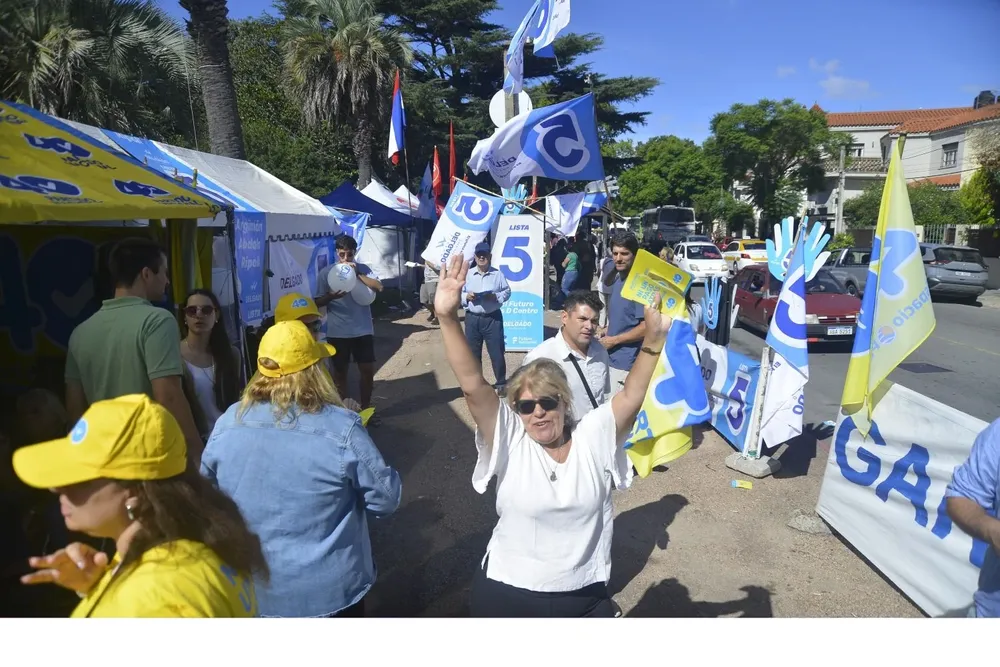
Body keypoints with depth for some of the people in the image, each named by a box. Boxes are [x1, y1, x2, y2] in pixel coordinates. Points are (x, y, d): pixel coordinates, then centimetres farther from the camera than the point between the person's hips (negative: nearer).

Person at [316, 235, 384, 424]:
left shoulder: (363, 269, 2)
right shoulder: (326, 273, -4)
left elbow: (379, 287, -12)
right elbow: (316, 302, -4)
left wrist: (358, 274, -19)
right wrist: (330, 296, -24)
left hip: (363, 330, 2)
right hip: (337, 332, -1)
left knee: (367, 369, 7)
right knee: (340, 372, 10)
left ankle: (365, 408, 25)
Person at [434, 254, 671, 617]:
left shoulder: (595, 436, -8)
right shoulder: (509, 440, -13)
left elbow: (632, 395, -19)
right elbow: (472, 385, -24)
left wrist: (654, 337, -34)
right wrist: (448, 318, -35)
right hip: (506, 592, 0)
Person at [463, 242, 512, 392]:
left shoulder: (497, 274, 1)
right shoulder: (467, 275, 6)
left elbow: (507, 291, 5)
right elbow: (458, 294, 8)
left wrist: (497, 297, -12)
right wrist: (466, 297, -12)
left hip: (493, 318, -2)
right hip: (472, 319, 2)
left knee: (496, 352, 3)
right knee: (473, 353, 10)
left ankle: (501, 382, 18)